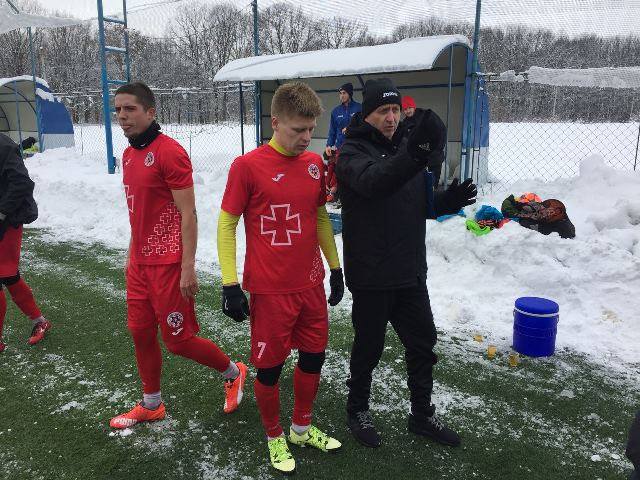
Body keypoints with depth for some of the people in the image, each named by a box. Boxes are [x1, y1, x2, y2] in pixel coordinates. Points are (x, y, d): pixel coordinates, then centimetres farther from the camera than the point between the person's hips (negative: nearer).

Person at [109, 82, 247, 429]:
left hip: (168, 263, -8)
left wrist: (187, 268, -20)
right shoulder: (129, 155, 11)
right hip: (140, 262, 8)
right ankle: (151, 405, 32)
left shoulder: (169, 152, -16)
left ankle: (232, 372, 26)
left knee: (177, 339, 1)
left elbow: (188, 214, -18)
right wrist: (131, 255, 21)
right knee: (140, 332, 14)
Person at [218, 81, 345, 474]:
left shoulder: (315, 163, 3)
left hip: (312, 285, 6)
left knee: (314, 357, 17)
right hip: (270, 291, -5)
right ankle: (275, 438, 35)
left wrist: (335, 268, 16)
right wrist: (230, 285, -10)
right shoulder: (247, 166, -13)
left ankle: (303, 428, 41)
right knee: (270, 367, 9)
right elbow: (226, 225, -8)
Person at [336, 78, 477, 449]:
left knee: (423, 343, 15)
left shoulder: (407, 147, 10)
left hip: (411, 272, 7)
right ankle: (358, 410, 33)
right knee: (369, 347, 9)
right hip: (371, 277, -6)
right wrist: (415, 154, -52)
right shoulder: (353, 152, -11)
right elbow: (373, 181, -36)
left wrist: (447, 201, -6)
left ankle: (422, 414, 34)